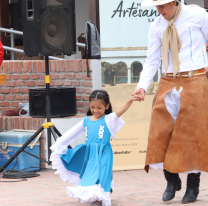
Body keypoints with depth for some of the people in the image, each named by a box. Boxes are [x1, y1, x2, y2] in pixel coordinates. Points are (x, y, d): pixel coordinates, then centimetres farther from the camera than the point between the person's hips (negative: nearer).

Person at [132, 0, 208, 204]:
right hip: (168, 84, 4)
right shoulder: (157, 27, 6)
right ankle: (172, 181, 14)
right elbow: (152, 61, 7)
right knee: (162, 131, -2)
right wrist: (142, 86, -7)